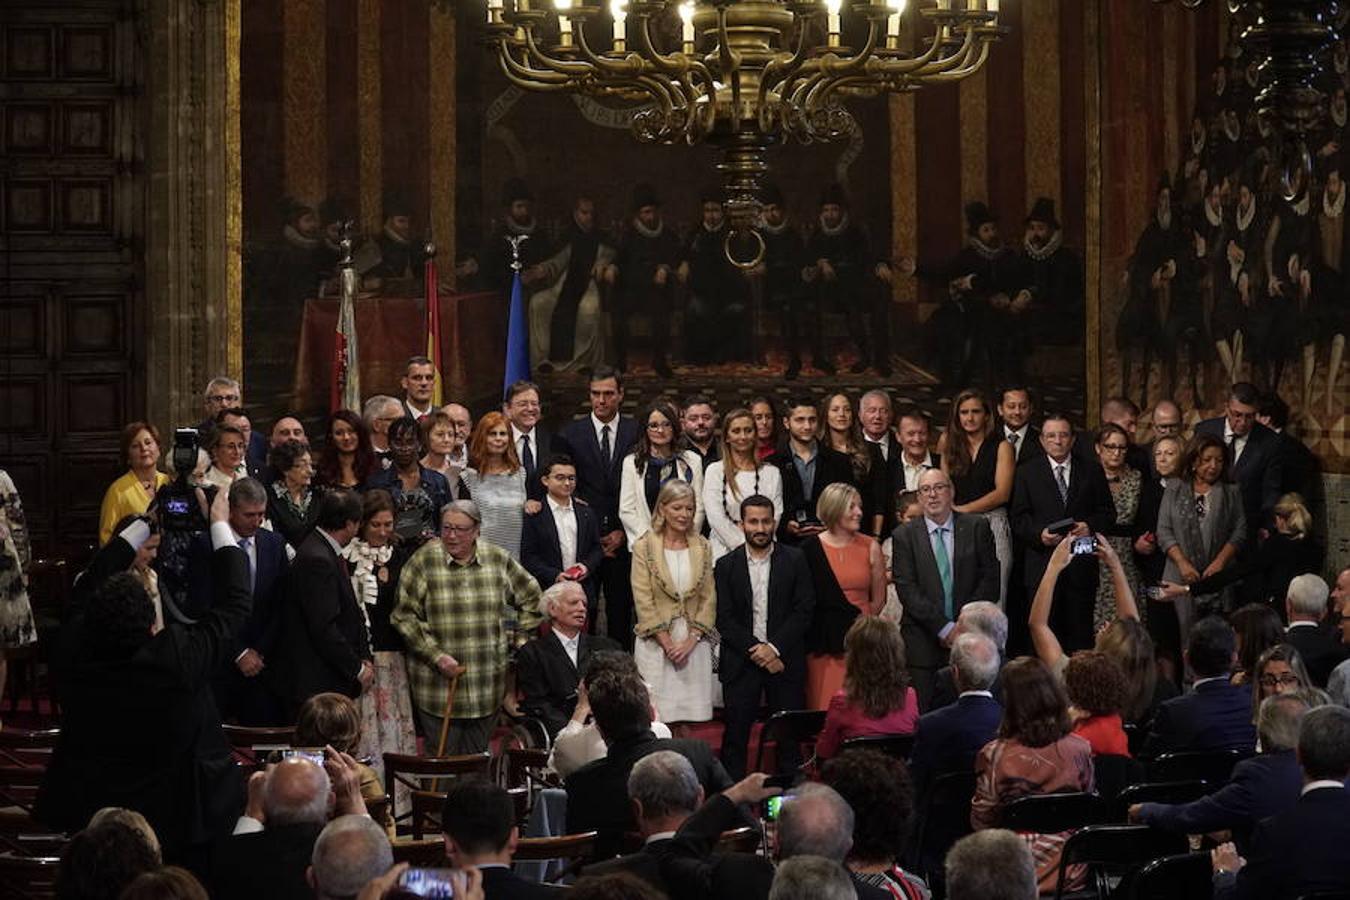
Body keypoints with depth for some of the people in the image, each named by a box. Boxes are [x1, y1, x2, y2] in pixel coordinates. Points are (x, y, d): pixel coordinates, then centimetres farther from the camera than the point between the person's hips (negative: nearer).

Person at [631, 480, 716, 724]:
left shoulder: (702, 546, 8)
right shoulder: (644, 547, -1)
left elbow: (708, 598, 6)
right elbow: (643, 601, -5)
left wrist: (691, 641, -5)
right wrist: (668, 643, -9)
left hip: (693, 643, 2)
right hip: (657, 643, -2)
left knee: (689, 720, -1)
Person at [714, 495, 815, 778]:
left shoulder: (795, 561, 3)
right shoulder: (726, 565, 4)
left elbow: (804, 611, -2)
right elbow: (724, 619, -1)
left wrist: (775, 648, -12)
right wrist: (755, 650, -12)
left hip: (784, 660, 0)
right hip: (741, 660, 0)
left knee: (789, 734, 2)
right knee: (735, 734, 1)